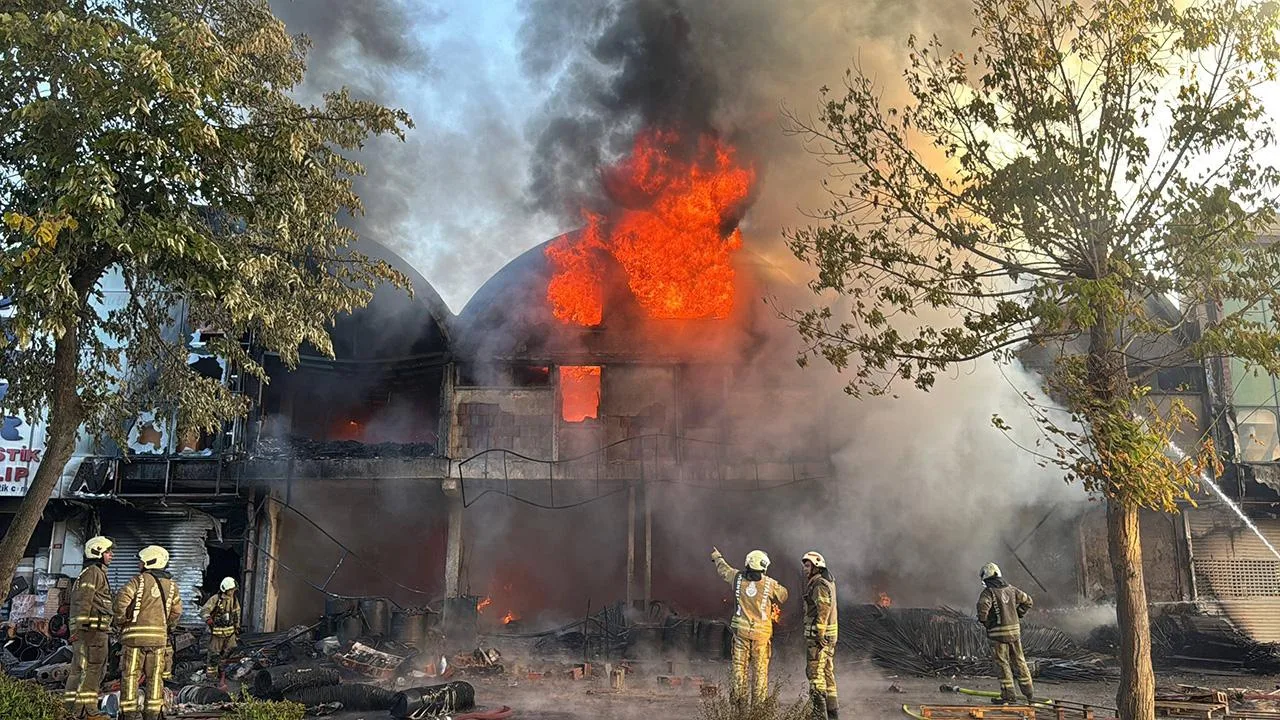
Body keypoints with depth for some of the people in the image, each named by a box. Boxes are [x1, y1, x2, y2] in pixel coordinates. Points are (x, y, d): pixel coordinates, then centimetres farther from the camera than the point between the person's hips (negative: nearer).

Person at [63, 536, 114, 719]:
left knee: (96, 670, 13)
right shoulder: (93, 572, -9)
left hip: (97, 630, 11)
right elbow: (83, 601, -19)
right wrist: (79, 627, -25)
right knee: (84, 669, -11)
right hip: (91, 628, -11)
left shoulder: (98, 573, 23)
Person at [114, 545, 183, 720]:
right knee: (155, 677, 10)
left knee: (130, 675, 5)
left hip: (135, 635, -3)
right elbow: (176, 611, 7)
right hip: (159, 636, 3)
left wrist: (121, 620, -2)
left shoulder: (139, 580, -4)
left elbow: (122, 599, -17)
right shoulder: (171, 585, 9)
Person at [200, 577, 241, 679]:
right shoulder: (215, 599, -13)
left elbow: (237, 612, 20)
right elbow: (204, 611, -20)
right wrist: (208, 619, -39)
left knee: (232, 650, 3)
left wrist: (237, 626, 21)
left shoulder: (234, 600, 5)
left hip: (230, 631, 5)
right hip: (217, 631, -5)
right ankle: (211, 674, 16)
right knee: (214, 653, 2)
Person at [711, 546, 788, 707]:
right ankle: (759, 702, 8)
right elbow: (783, 596, 8)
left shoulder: (737, 578, -3)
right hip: (761, 632, -1)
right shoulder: (769, 583, -8)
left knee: (739, 665, 8)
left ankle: (739, 699, 8)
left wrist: (716, 556, 37)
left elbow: (723, 569, 16)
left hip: (741, 629, 1)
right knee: (760, 668, 6)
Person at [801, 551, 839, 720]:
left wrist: (819, 635, -24)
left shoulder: (820, 585, -14)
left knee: (815, 672, -7)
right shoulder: (827, 582, 17)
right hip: (829, 635, 10)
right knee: (827, 672, 15)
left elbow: (823, 610, -22)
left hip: (818, 635, -10)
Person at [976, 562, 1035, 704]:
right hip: (1015, 630, 6)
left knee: (1003, 663, 2)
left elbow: (982, 606, -29)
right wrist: (1017, 616, 18)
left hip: (998, 633, -6)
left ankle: (1008, 695, 4)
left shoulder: (988, 592, -11)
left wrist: (984, 621, -11)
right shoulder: (1010, 589, 9)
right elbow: (1027, 600, 17)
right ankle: (1029, 692, 23)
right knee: (1019, 661, 15)